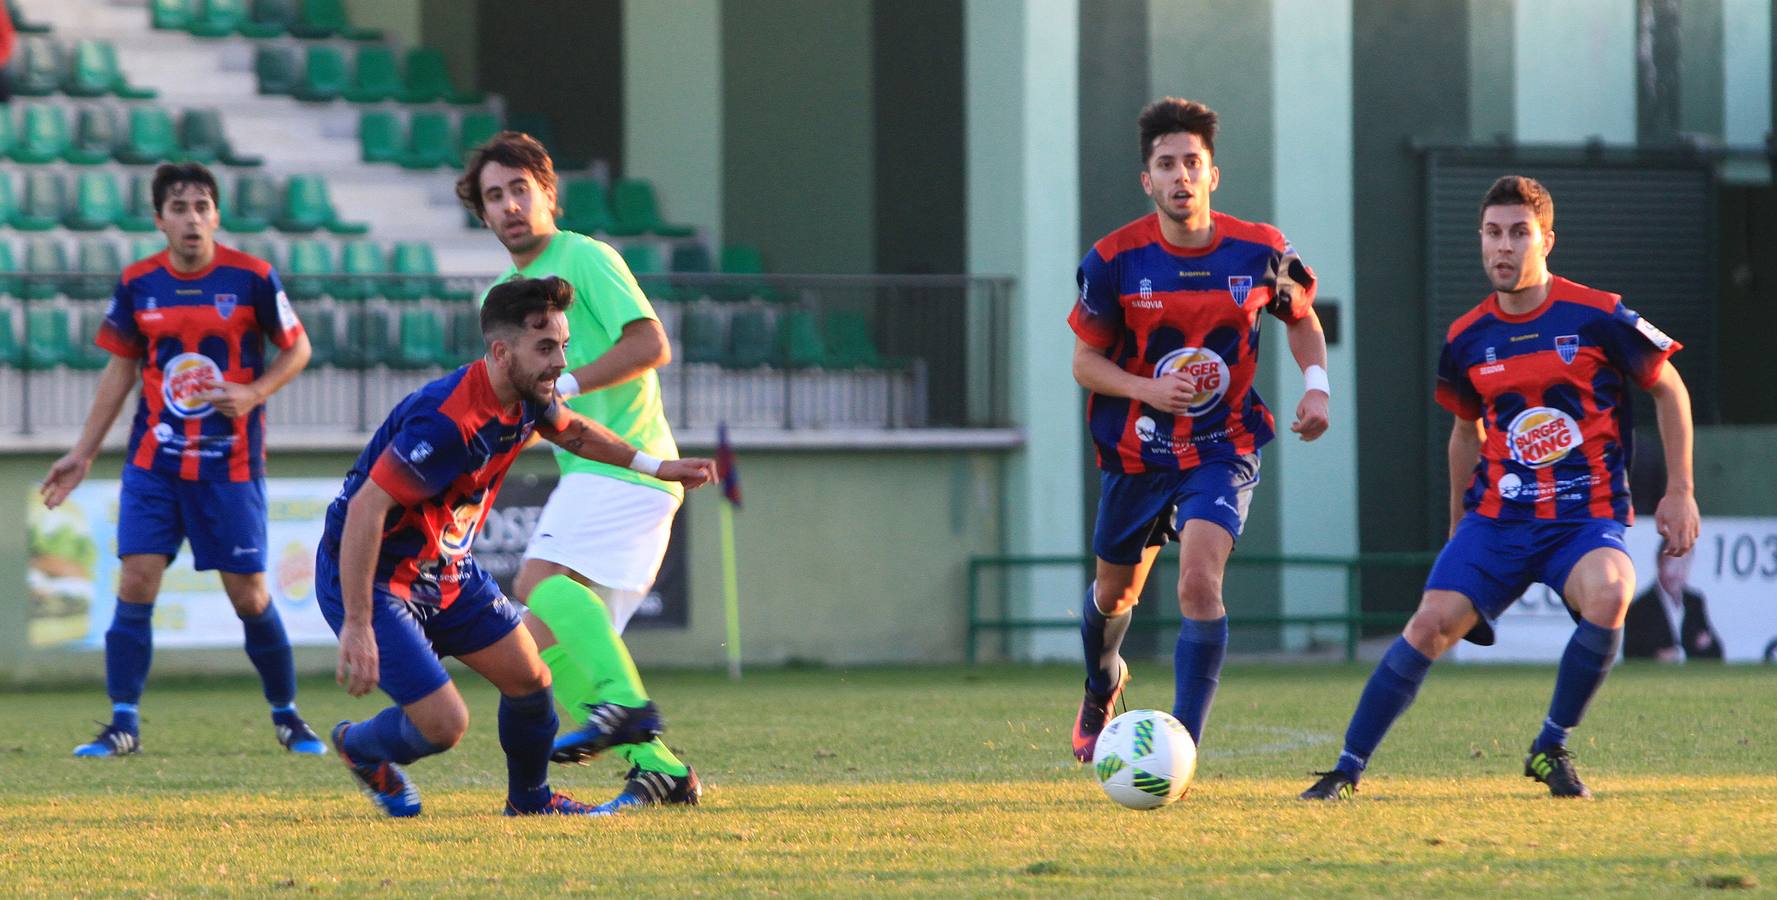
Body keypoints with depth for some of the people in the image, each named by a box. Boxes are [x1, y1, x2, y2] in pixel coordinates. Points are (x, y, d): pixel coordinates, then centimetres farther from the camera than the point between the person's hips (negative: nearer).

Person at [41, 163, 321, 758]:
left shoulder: (252, 278, -6)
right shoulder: (138, 284, 1)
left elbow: (296, 350, 4)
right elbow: (121, 368, 12)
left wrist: (252, 393, -15)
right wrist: (83, 453, 12)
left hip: (231, 464, -2)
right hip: (153, 461, 2)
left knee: (249, 595, 0)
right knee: (135, 582, -9)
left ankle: (286, 716, 18)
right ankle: (123, 724, -3)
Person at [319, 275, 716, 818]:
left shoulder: (527, 399, -5)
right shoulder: (447, 421, -34)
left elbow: (570, 430, 23)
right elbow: (365, 510, -36)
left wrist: (652, 465, 19)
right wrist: (356, 627, -38)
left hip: (447, 569, 9)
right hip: (371, 578, -9)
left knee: (529, 678, 7)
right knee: (443, 725, -14)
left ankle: (530, 800, 33)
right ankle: (359, 747, 19)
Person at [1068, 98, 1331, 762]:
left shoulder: (1260, 252, -9)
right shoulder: (1115, 260, -12)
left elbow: (1301, 316, 12)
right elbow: (1085, 362, -3)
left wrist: (1317, 384, -6)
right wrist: (1149, 389, -22)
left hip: (1222, 451, -2)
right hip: (1135, 452, 2)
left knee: (1199, 582, -23)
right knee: (1115, 592, 18)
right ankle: (1102, 690, 53)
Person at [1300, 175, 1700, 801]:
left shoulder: (1598, 317, -7)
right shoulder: (1468, 340, 5)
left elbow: (1668, 389, 6)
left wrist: (1679, 492, 2)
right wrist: (1457, 526, 25)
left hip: (1586, 517, -3)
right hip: (1496, 518, 3)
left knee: (1608, 596, -33)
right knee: (1433, 624, -16)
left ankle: (1551, 749, -11)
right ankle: (1348, 768, -5)